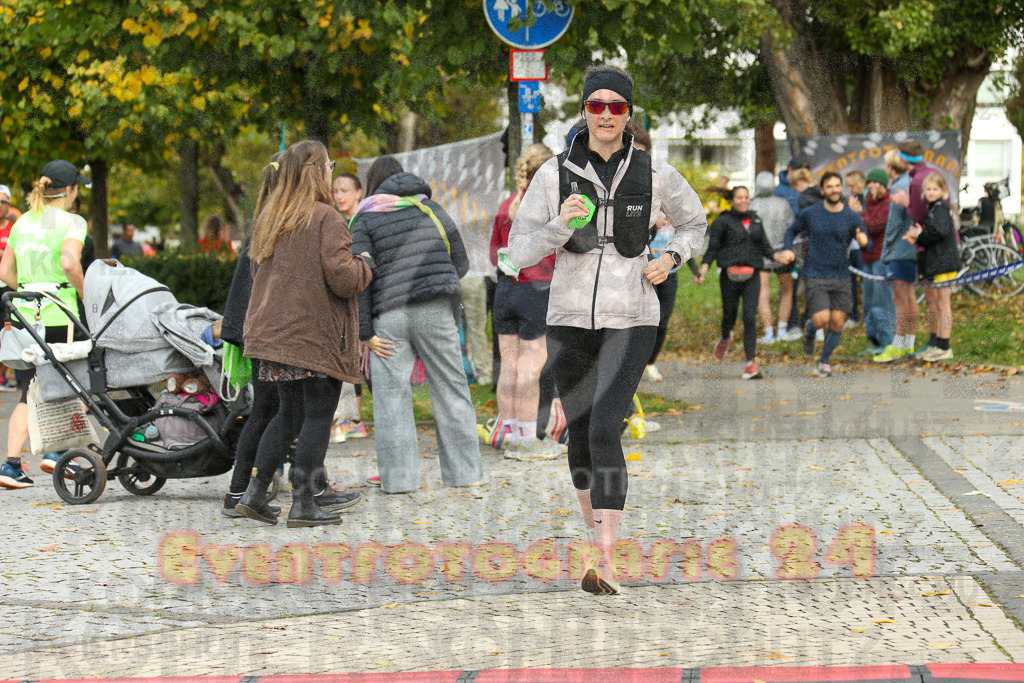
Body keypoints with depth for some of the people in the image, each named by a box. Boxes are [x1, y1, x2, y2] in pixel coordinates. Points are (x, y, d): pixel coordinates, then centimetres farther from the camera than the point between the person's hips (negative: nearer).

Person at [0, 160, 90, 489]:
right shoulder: (71, 222, -6)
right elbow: (69, 263, -23)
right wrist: (86, 294, -9)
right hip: (60, 317, -6)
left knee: (31, 394, 9)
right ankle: (56, 450, 3)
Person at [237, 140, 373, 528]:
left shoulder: (268, 219, 12)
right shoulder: (325, 219, -11)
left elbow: (257, 270, 21)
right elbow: (343, 279, -16)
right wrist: (365, 264, 3)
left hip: (271, 332, 7)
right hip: (316, 335, -7)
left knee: (288, 414, 16)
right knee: (317, 416, 0)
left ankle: (255, 492, 12)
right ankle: (303, 504, 0)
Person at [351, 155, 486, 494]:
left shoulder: (365, 220, 2)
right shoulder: (432, 209, 13)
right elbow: (461, 263, 16)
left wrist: (365, 332, -6)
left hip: (389, 315, -2)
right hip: (435, 312, 2)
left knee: (391, 393, 3)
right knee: (451, 387, 8)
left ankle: (398, 476, -1)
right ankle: (464, 470, 10)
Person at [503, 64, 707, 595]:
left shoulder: (655, 175, -2)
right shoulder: (554, 174, -3)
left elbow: (694, 223, 18)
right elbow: (520, 253, -4)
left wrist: (670, 259, -1)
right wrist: (561, 224, -22)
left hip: (630, 319, -2)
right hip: (570, 319, 2)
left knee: (604, 431, -18)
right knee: (580, 434, 12)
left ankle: (606, 566, -21)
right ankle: (596, 536, 35)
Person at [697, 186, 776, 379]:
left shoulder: (755, 220, 15)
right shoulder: (723, 221, 2)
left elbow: (765, 246, 23)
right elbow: (712, 248, 0)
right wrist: (703, 269, -13)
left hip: (752, 276, 2)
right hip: (730, 275, -2)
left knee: (750, 317, -11)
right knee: (730, 313, 7)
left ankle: (750, 363, -14)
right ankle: (725, 338, 45)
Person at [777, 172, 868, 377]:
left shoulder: (853, 218, 2)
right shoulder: (810, 214, 1)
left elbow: (866, 244, -3)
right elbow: (792, 231, 16)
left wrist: (863, 241, -27)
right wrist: (788, 250, -2)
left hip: (841, 277, 2)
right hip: (814, 276, -2)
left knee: (837, 322, 0)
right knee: (821, 319, -16)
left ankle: (825, 361, 22)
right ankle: (809, 330, 21)